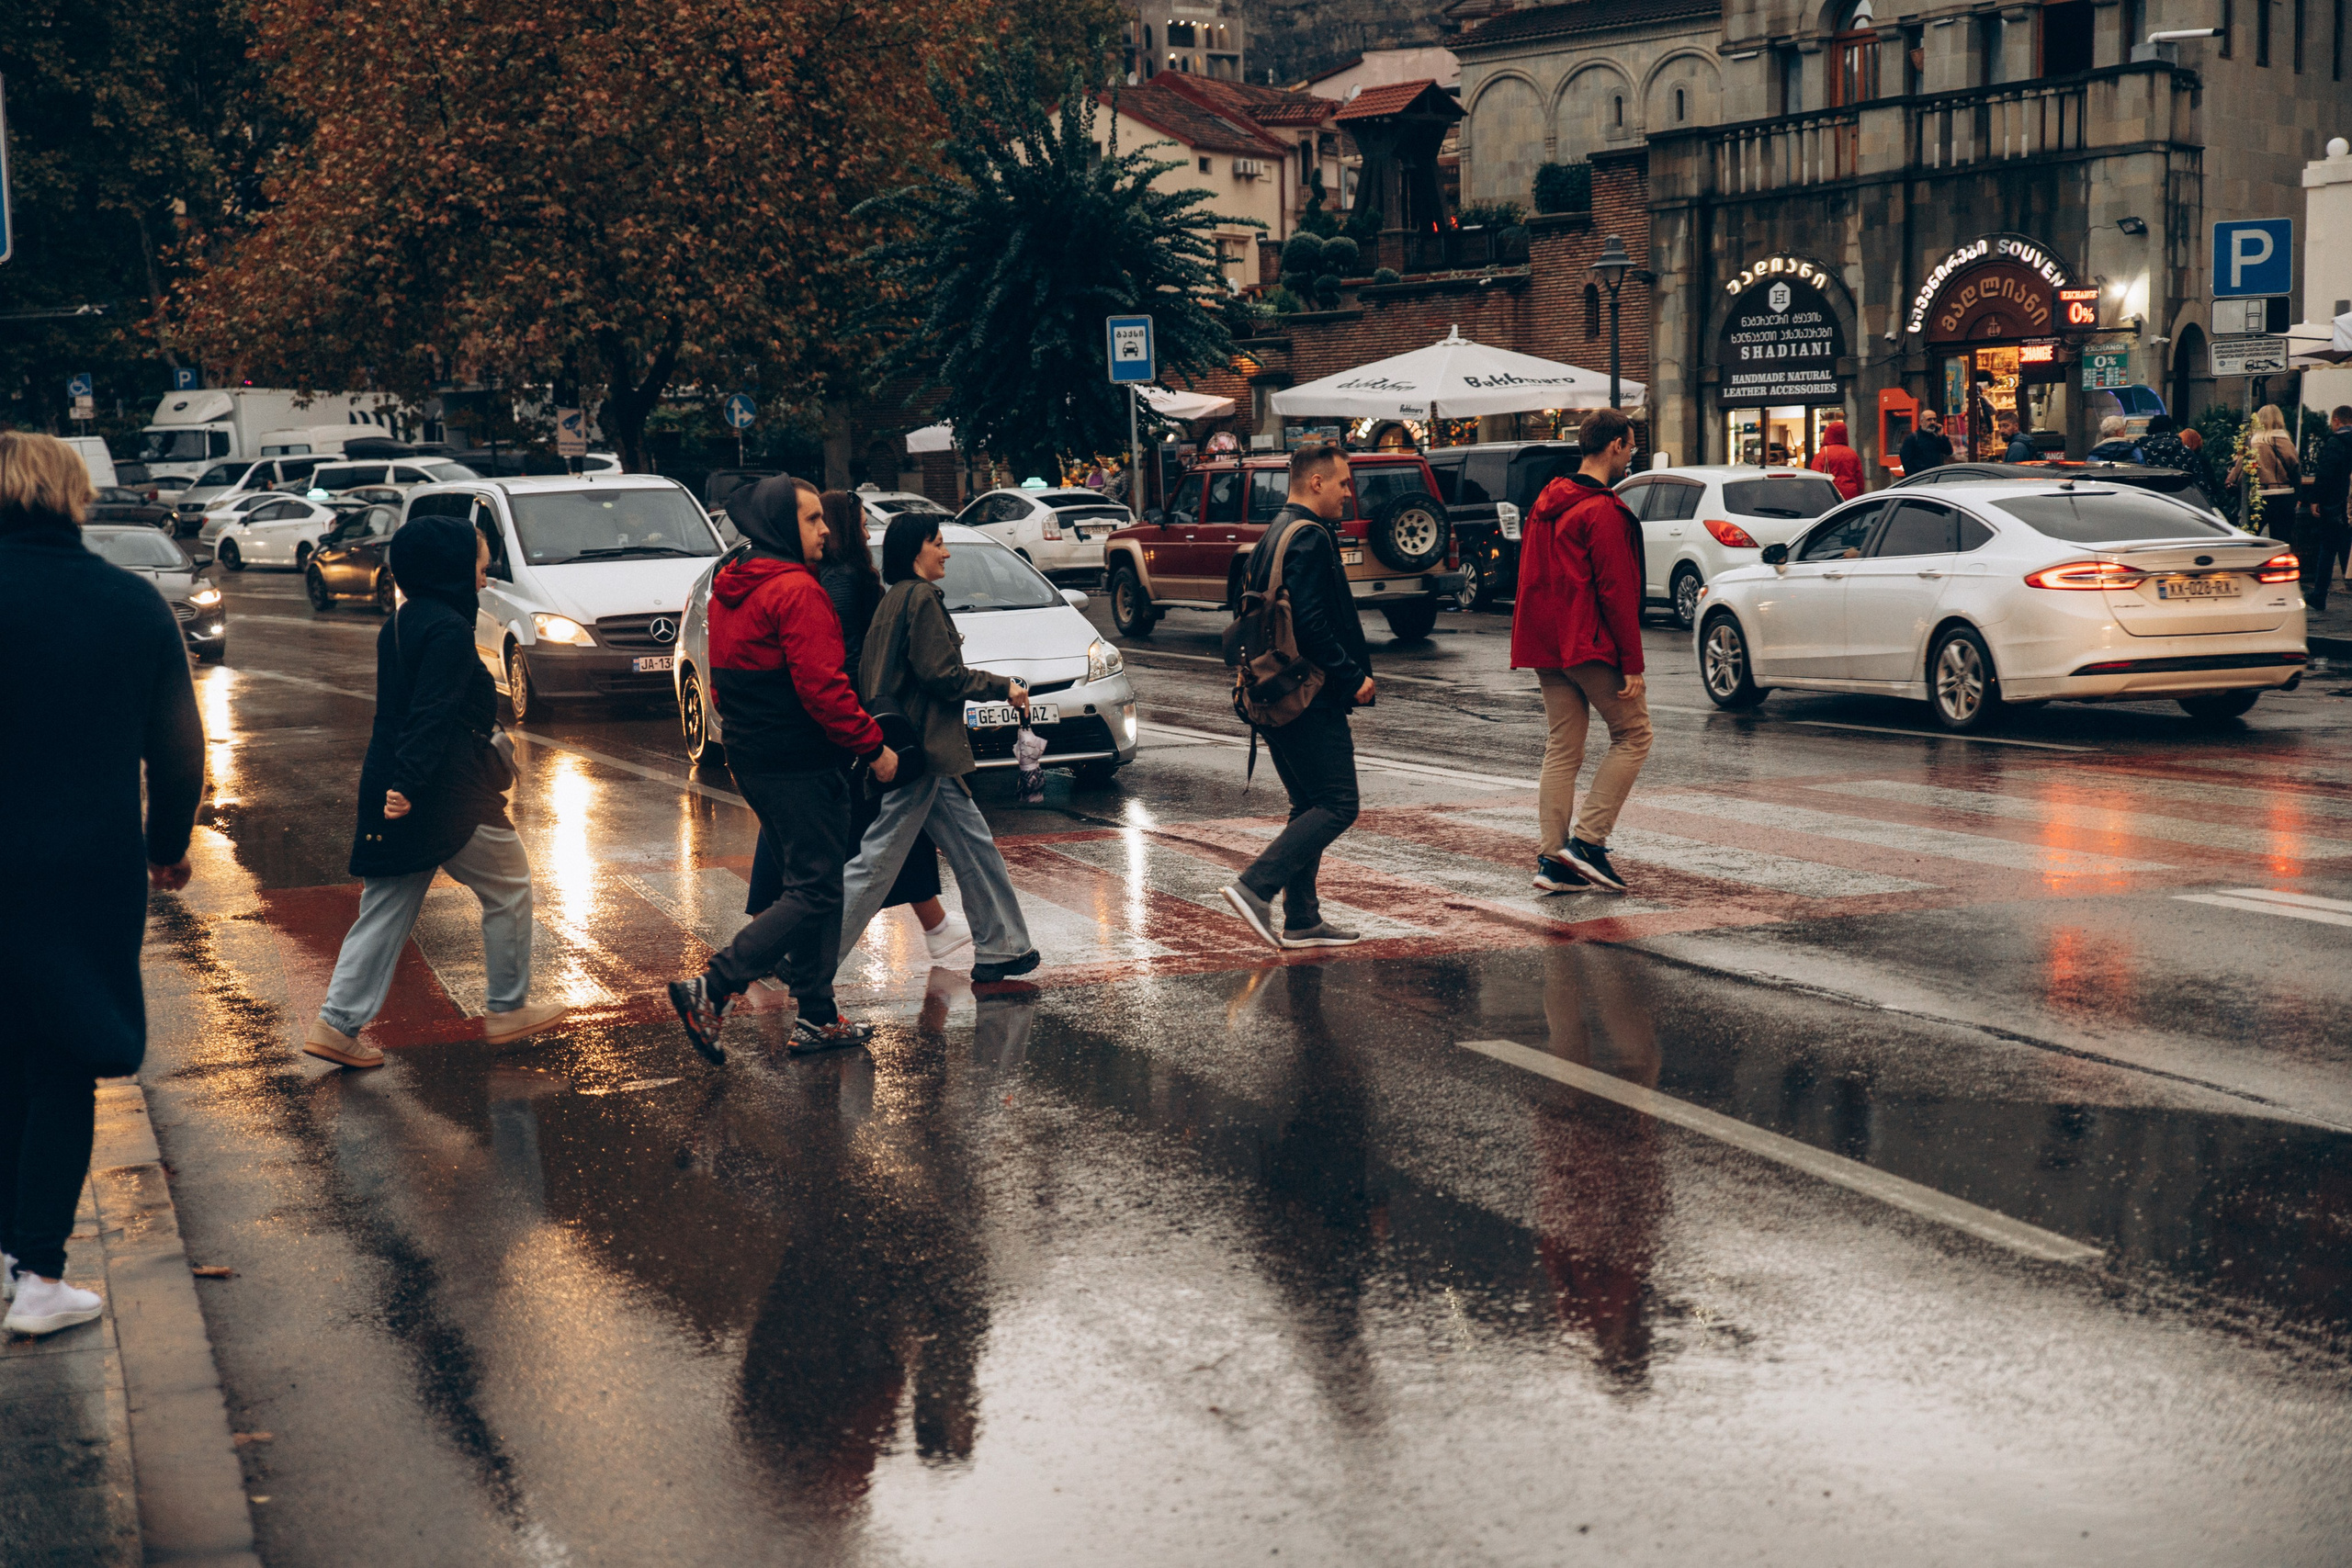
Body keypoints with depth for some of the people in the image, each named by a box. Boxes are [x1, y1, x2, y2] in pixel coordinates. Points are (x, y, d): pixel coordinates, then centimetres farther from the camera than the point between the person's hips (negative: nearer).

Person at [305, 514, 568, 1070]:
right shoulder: (448, 628, -15)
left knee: (387, 908, 10)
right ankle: (508, 1009, 18)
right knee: (508, 888, 10)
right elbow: (432, 713, -24)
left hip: (394, 790, 9)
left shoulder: (399, 624, 14)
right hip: (448, 795, -9)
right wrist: (408, 783, -31)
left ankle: (338, 1024, 4)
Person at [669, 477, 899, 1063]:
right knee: (813, 892, -6)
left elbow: (724, 681, 21)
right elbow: (821, 686, -22)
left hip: (754, 759, 10)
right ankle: (710, 989, -14)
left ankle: (818, 1019, 18)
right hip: (802, 764, -10)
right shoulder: (796, 590, -16)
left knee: (808, 884, 15)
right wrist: (872, 745, -15)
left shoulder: (729, 591, 14)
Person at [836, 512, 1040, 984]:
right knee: (877, 862, -6)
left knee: (975, 849, 13)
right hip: (921, 750, -10)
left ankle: (1003, 950, 17)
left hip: (922, 751, 10)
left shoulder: (894, 599, 15)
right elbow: (941, 675, -18)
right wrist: (1004, 688, -7)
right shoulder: (921, 598, -13)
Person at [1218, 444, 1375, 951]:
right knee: (1337, 804, -7)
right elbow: (1310, 624, -24)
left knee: (1309, 804, 14)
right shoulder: (1310, 537, -14)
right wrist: (1354, 677, -16)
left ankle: (1301, 921, 14)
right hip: (1311, 700, -10)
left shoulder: (1274, 535, 18)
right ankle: (1255, 886, -13)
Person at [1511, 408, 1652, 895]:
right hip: (1592, 647, -9)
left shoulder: (1547, 504, 15)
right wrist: (1632, 663, -16)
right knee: (1633, 734, 3)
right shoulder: (1603, 512, -14)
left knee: (1561, 750, 9)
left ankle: (1552, 859, 6)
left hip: (1548, 648, 9)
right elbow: (1616, 592, -17)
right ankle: (1587, 841, -4)